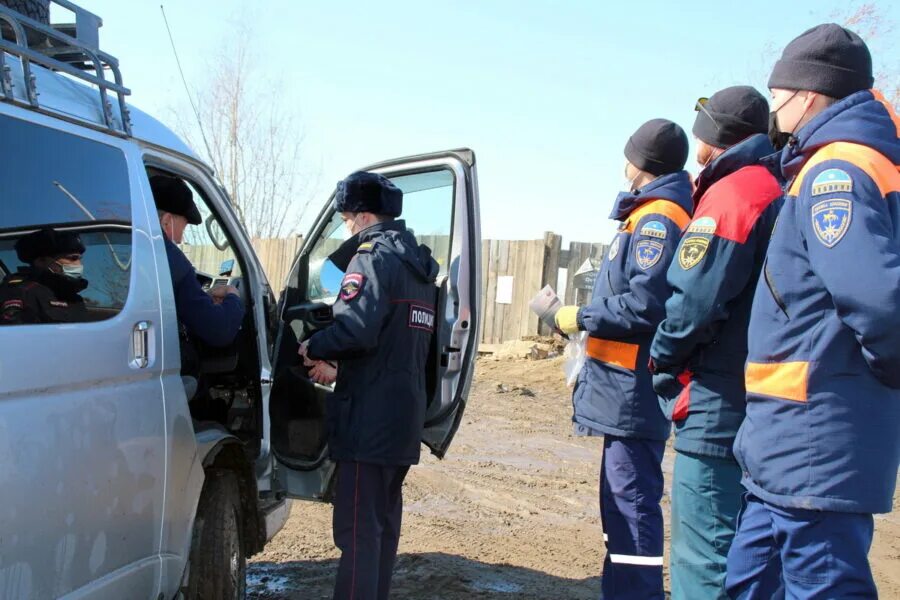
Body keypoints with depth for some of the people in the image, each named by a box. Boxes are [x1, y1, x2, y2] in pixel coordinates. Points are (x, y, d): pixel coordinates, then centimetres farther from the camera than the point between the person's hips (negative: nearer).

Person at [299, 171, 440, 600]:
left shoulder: (374, 254, -10)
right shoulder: (419, 265, 18)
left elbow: (356, 329, -25)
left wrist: (314, 348, -7)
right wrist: (340, 368, 19)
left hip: (370, 415, -9)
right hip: (405, 412, 10)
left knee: (357, 528, -7)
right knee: (383, 521, 16)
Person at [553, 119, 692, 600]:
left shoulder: (656, 220, -13)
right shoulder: (654, 215, 18)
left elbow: (644, 305, -23)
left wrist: (581, 318, -13)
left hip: (633, 388, -11)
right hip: (627, 386, 11)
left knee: (632, 501, -8)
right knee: (623, 500, 18)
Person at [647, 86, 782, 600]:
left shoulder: (731, 195, -13)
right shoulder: (776, 193, 15)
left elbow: (695, 302, -19)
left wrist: (662, 358, -3)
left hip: (718, 405, -10)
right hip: (755, 403, 10)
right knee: (739, 554, 17)